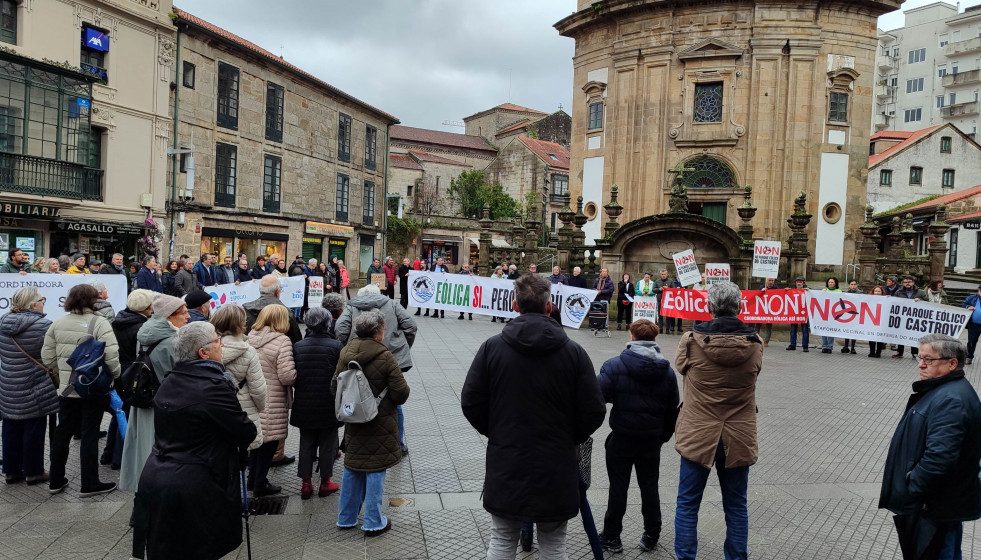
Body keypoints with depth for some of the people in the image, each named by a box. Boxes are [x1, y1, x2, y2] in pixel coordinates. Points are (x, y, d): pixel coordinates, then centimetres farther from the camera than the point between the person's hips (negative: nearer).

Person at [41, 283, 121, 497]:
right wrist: (116, 376, -6)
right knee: (90, 435, 3)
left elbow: (47, 356, 7)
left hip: (67, 389, 5)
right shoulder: (99, 323, -14)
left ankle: (56, 481, 27)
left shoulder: (58, 324, 4)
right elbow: (111, 356, -22)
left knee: (63, 432, 16)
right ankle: (89, 484, 12)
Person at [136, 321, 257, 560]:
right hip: (193, 486, -8)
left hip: (155, 477, 8)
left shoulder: (169, 382, 7)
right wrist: (247, 427, 8)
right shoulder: (213, 386, -19)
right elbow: (247, 433, -14)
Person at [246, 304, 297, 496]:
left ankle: (253, 478, 33)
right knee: (269, 441, 7)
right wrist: (297, 373, -2)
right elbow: (287, 376, -21)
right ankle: (260, 484, 16)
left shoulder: (250, 337, 2)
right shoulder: (282, 341, -17)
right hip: (272, 403, -6)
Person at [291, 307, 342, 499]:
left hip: (304, 405, 3)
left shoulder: (298, 346, -3)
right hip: (329, 405, -3)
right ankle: (325, 482, 20)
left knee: (306, 444, 14)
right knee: (327, 444, 11)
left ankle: (306, 483, 19)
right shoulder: (336, 346, -13)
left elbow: (292, 376, 2)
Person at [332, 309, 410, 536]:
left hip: (353, 422, 6)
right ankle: (373, 523, 11)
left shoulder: (345, 353, -1)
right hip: (379, 425, -5)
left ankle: (346, 518, 28)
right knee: (375, 470, 4)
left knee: (352, 470, 17)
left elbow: (334, 387, 7)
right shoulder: (385, 357, -18)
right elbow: (401, 393, -17)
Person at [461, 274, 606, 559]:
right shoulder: (573, 352, -8)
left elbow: (471, 403, -4)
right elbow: (594, 412, -7)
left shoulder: (492, 347, -7)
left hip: (505, 467, 0)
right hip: (556, 469, 0)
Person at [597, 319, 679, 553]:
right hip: (651, 440, 3)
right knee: (649, 487, 16)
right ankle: (651, 536, 25)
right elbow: (672, 410, 8)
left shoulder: (614, 366, -13)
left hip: (622, 439, -3)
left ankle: (612, 537, 17)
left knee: (618, 488, 8)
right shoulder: (667, 371, 1)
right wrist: (663, 436, 18)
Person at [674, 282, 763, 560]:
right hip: (738, 438, 2)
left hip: (698, 435, -2)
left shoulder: (692, 341, -14)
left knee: (687, 505, 10)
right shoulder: (754, 343, -7)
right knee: (736, 506, 16)